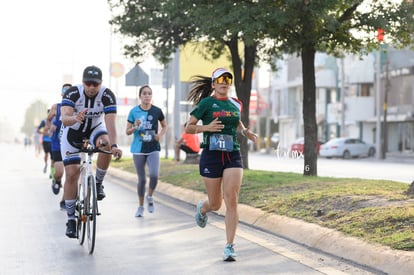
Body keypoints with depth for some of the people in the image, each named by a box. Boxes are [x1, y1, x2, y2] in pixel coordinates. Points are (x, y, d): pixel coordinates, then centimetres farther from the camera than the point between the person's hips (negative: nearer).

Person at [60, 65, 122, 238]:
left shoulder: (107, 96, -25)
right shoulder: (72, 93, -27)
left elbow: (110, 122, -34)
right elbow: (64, 119, -40)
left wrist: (114, 145, -51)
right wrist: (76, 118, -63)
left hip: (95, 129, 1)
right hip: (72, 133, -1)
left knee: (106, 145, -33)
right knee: (71, 174, -10)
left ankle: (98, 183, -9)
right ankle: (71, 220, 0)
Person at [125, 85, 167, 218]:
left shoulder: (157, 111, 0)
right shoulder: (134, 111, -1)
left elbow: (164, 126, 16)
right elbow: (127, 132, 4)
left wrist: (160, 135, -3)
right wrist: (135, 127, -16)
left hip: (153, 148, 0)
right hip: (138, 149, 0)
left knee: (154, 175, -20)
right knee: (142, 179, 6)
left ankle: (150, 197, 9)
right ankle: (140, 206, 22)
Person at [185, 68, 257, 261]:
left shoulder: (235, 104, 10)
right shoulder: (206, 103, -2)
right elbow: (188, 128, -1)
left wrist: (246, 132, 10)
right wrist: (206, 127, -17)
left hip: (233, 156, 3)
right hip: (211, 156, -2)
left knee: (232, 201, -11)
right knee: (215, 204, 8)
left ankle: (230, 246, -7)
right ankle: (202, 209, 46)